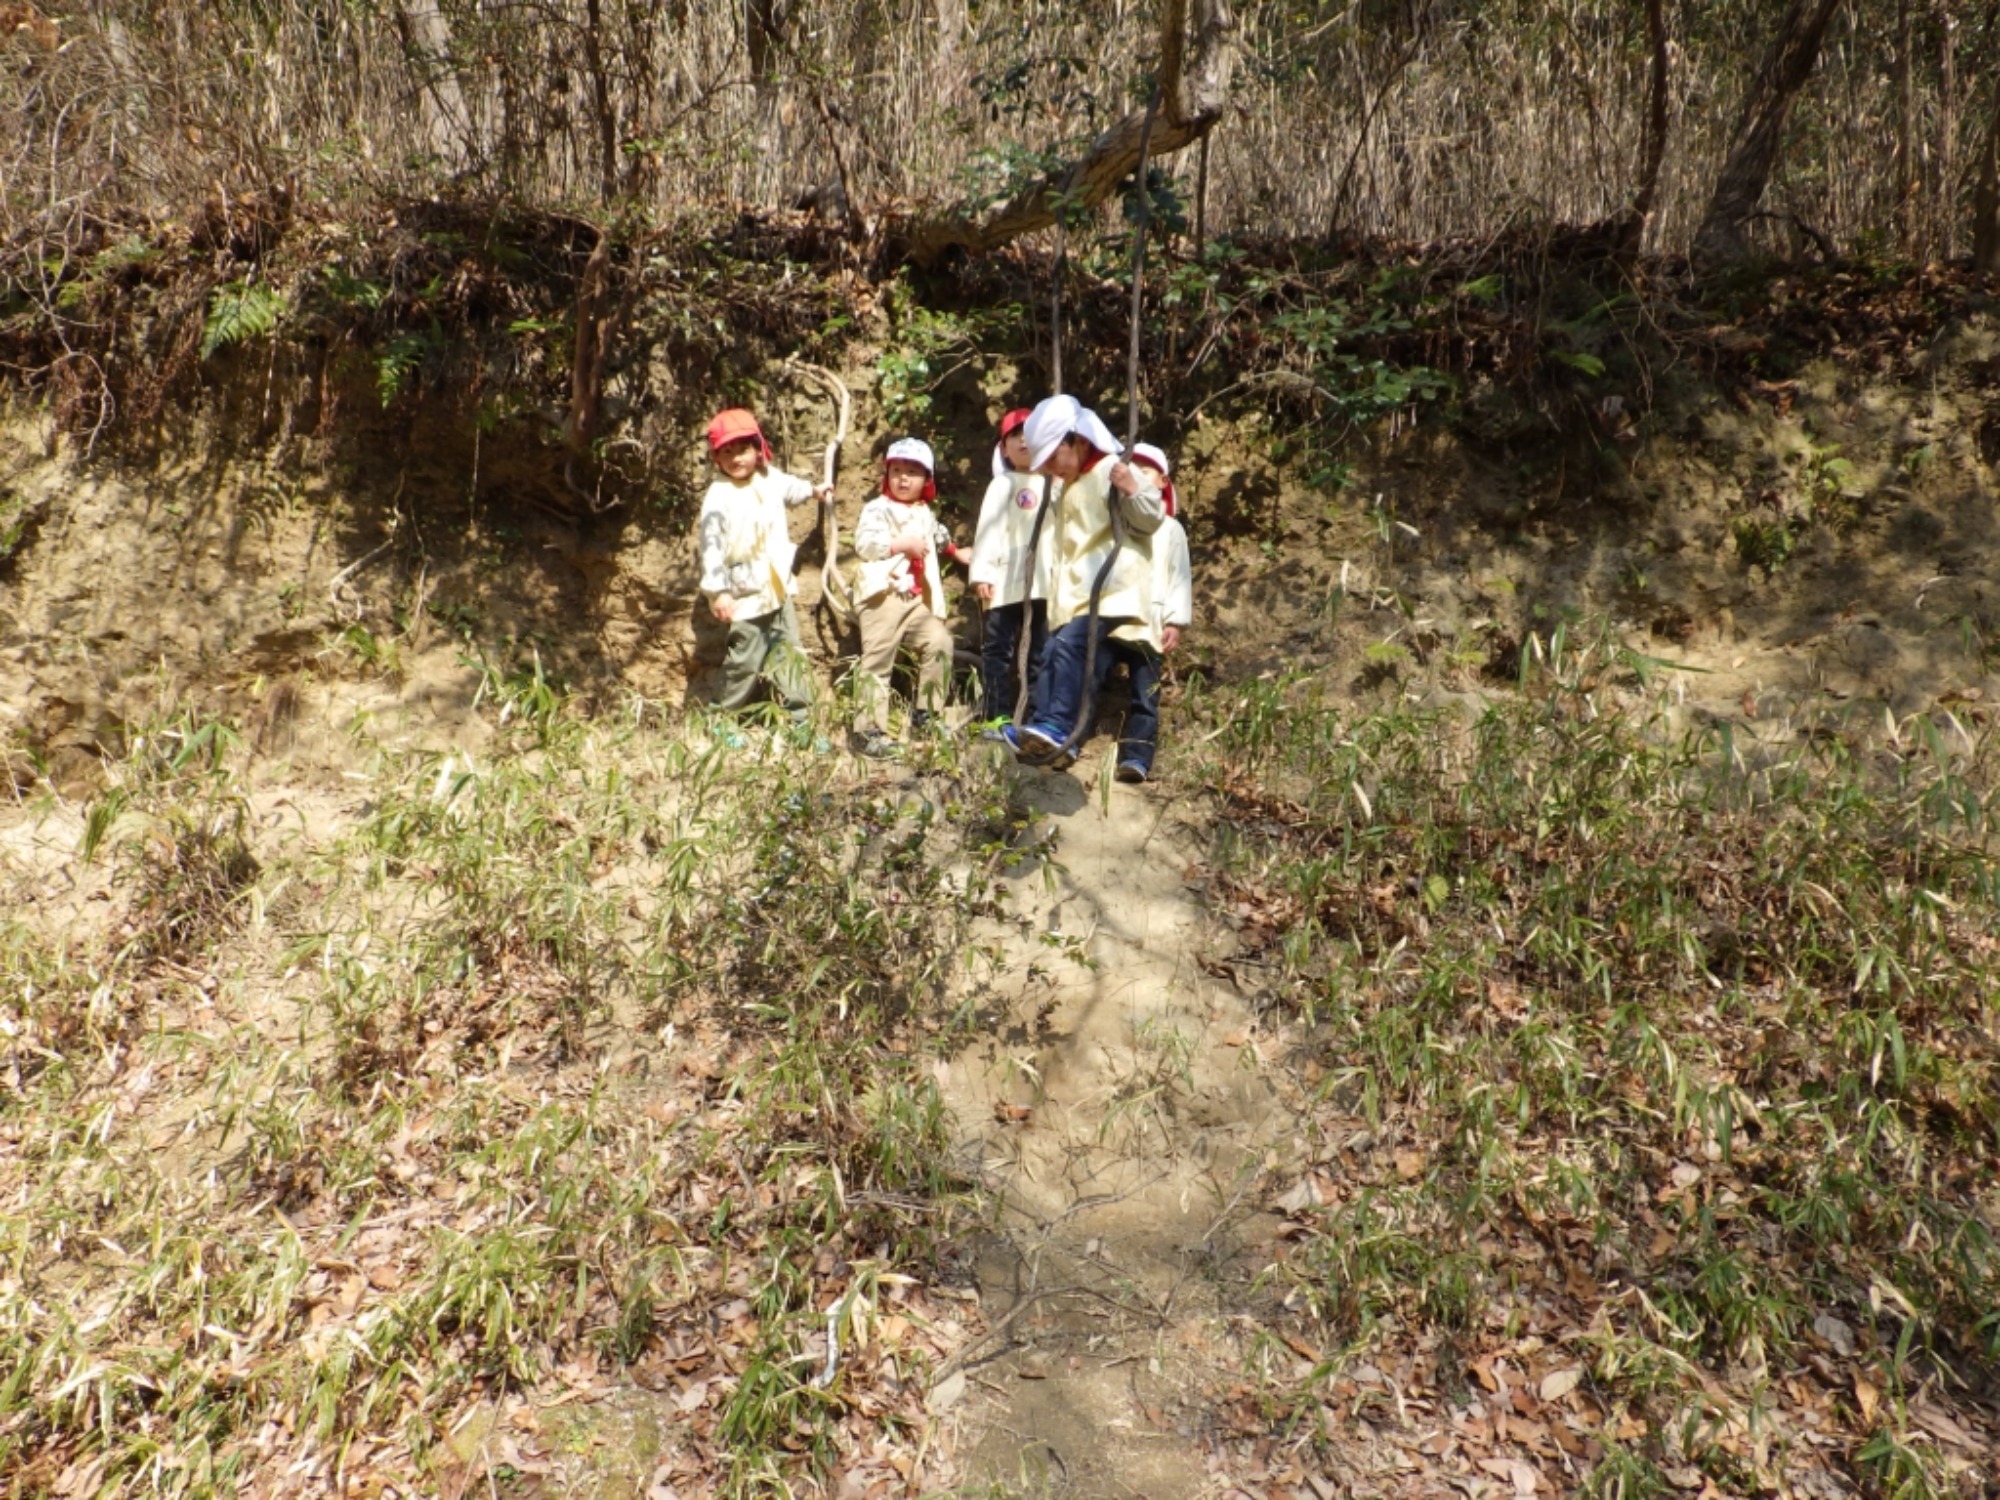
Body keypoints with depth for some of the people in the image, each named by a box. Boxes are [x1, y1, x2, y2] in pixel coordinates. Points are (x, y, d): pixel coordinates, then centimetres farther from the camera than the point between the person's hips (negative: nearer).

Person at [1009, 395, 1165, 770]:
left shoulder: (1114, 472, -6)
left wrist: (1132, 490, -26)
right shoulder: (1070, 488, 22)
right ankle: (1039, 731, 3)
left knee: (1069, 645, -26)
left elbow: (1150, 520, -11)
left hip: (1110, 589, -10)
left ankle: (1058, 727, -30)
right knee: (1051, 655, 3)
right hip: (1073, 594, 10)